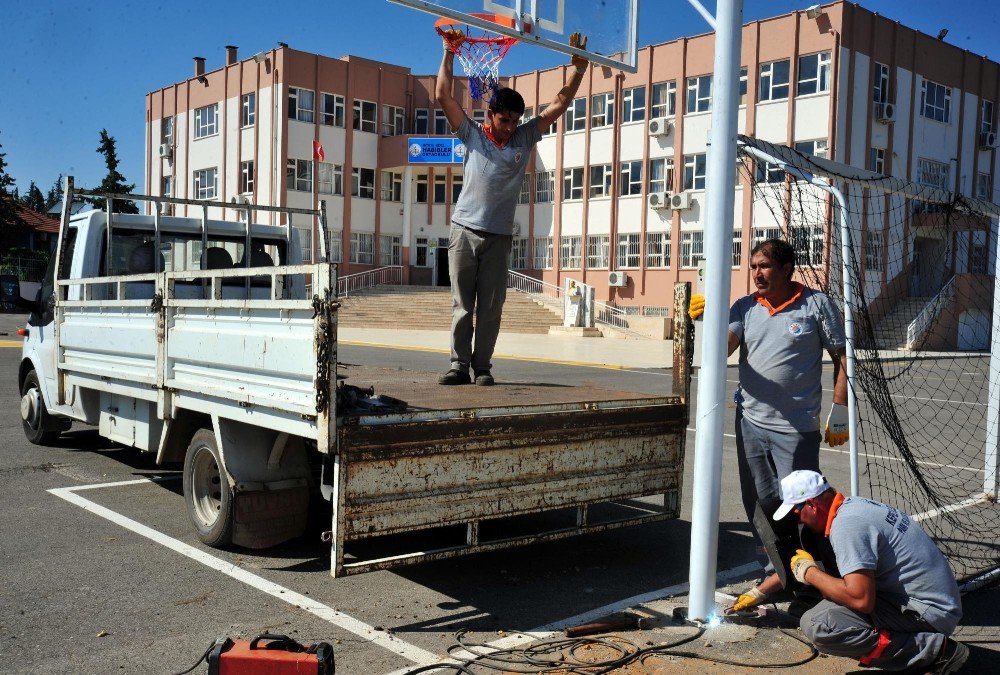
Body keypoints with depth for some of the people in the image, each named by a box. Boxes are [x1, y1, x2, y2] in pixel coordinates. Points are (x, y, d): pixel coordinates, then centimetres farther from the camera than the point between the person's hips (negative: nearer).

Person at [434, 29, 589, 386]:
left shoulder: (525, 138, 11)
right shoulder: (472, 134, 8)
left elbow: (559, 103, 11)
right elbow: (443, 96, 3)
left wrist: (579, 67, 4)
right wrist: (449, 53, 2)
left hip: (498, 236, 1)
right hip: (464, 231, -1)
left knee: (491, 308, 1)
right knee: (461, 305, 1)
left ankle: (482, 367, 8)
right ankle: (459, 366, 5)